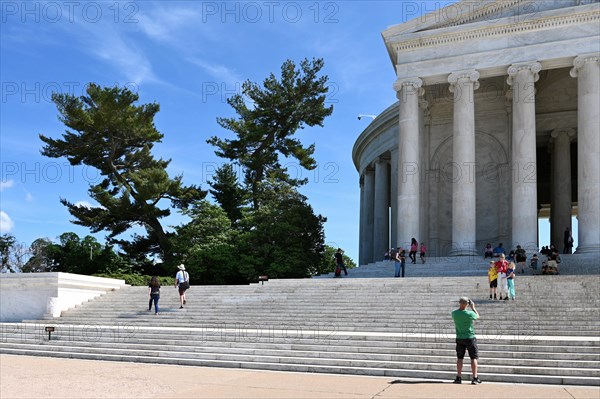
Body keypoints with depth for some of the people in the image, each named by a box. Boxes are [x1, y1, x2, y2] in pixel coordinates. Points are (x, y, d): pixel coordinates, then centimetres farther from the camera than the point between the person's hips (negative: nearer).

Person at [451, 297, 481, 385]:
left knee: (459, 358, 10)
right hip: (470, 338, -3)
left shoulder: (454, 313, -7)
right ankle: (475, 378, 5)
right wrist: (473, 307, 13)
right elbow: (477, 316, 4)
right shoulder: (469, 314, -18)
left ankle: (459, 378, 9)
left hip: (459, 338, 3)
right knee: (473, 358, 5)